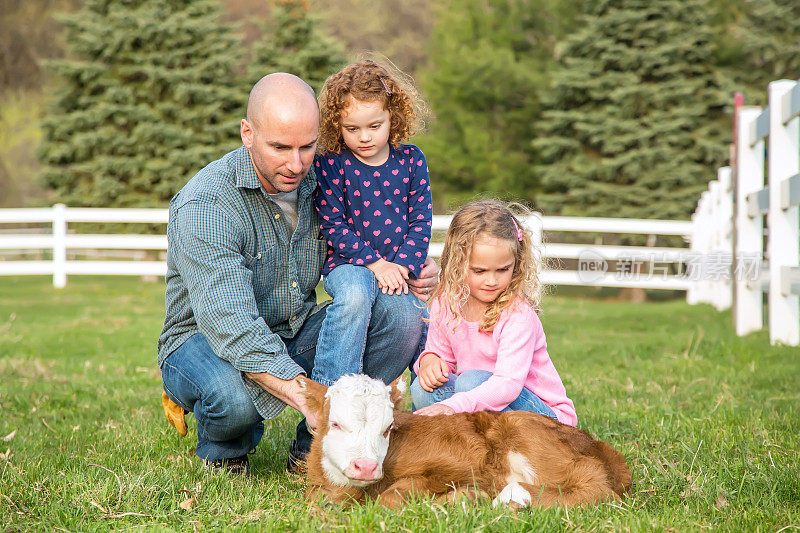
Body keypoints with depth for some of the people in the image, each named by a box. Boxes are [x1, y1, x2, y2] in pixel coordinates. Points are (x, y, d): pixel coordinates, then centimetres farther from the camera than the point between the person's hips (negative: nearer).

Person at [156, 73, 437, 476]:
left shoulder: (319, 183, -4)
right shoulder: (204, 206, -26)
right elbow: (231, 325, -36)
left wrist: (406, 278, -11)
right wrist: (308, 398, -47)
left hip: (297, 336, 6)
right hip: (205, 340, -6)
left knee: (404, 318, -16)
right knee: (237, 394, -41)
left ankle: (311, 448, -2)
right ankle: (222, 455, -2)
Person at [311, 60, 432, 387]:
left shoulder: (410, 161, 6)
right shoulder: (330, 165, -3)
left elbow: (420, 221, 5)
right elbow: (333, 226, -6)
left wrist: (402, 265, -10)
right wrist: (375, 263, -14)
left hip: (399, 266, 3)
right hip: (348, 264, -3)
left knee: (416, 317, -22)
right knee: (354, 295, -36)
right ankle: (330, 387, -32)